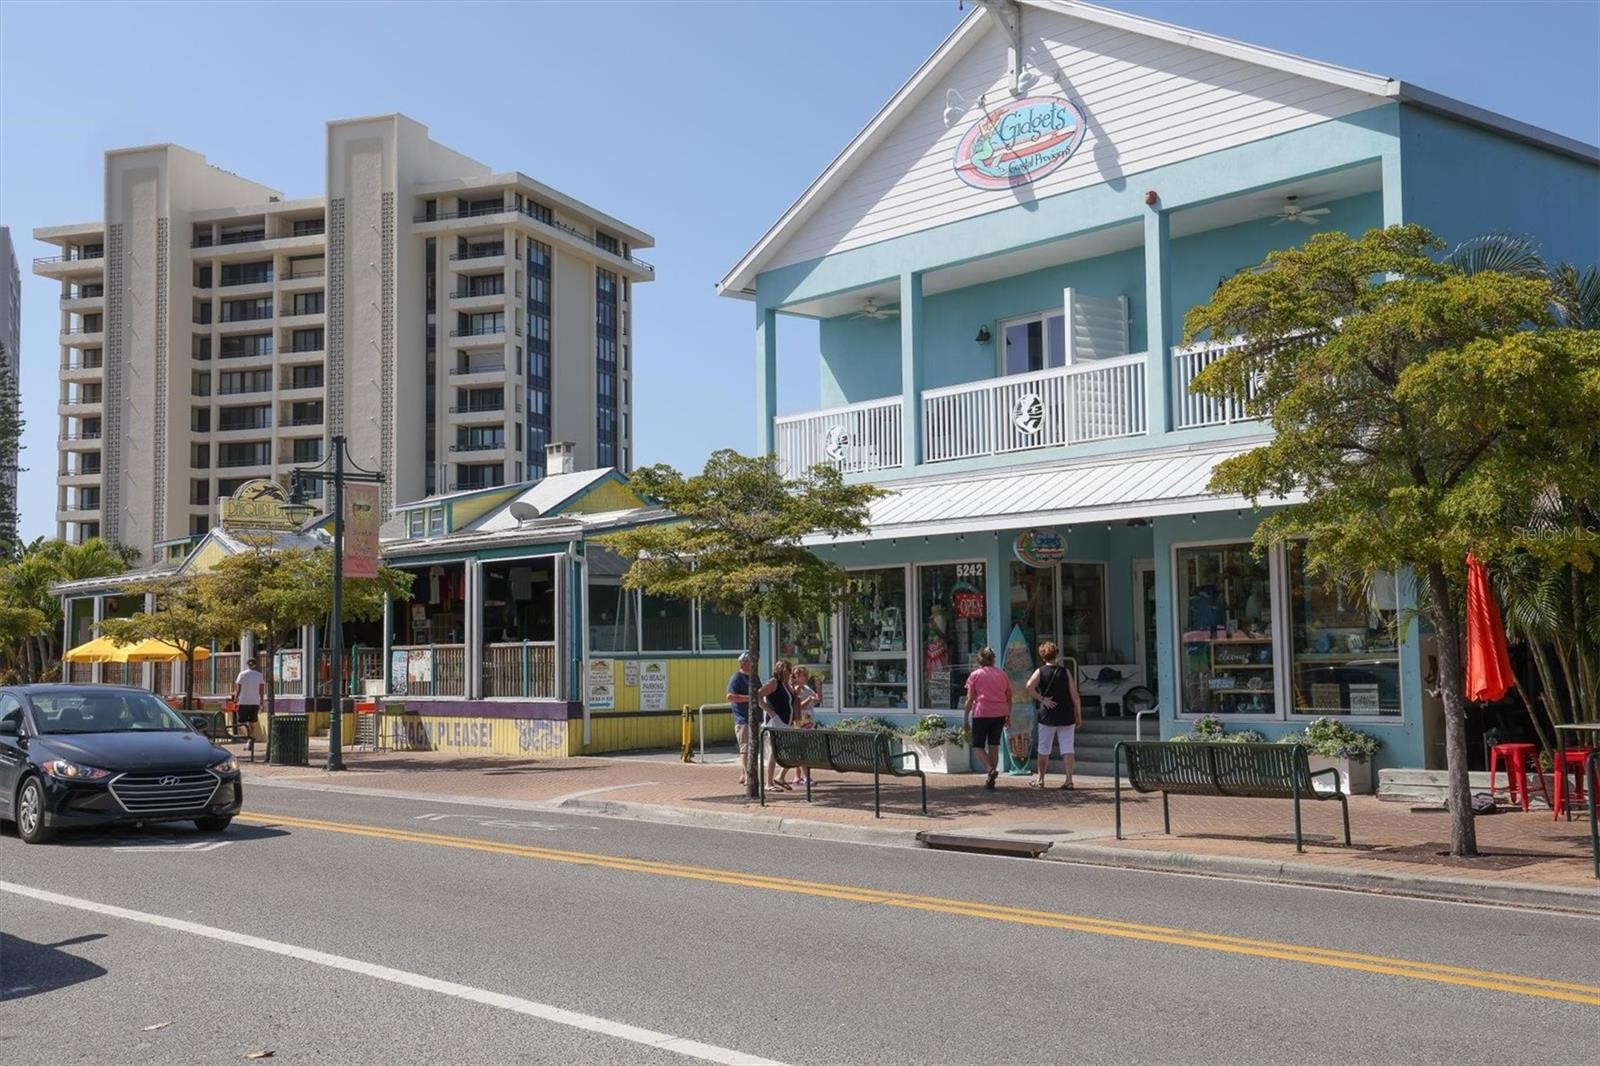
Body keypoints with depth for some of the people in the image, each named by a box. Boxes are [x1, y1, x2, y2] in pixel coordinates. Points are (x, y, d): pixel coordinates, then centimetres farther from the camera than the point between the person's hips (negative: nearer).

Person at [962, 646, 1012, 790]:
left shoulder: (975, 675, -2)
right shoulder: (1002, 674, 10)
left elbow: (969, 699, -5)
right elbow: (1009, 698, 12)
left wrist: (965, 719, -2)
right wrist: (1008, 716, 22)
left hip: (982, 713, -4)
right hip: (1000, 713, 4)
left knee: (978, 745, 4)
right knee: (994, 745, 11)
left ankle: (991, 769, -18)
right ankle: (990, 780, 12)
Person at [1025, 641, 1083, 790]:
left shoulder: (1040, 672, -2)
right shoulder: (1065, 672, 1)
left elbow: (1029, 687, -21)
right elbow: (1074, 696, -3)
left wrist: (1042, 699, -11)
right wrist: (1079, 715, 3)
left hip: (1047, 716, -1)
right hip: (1067, 717, 1)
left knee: (1044, 749, 11)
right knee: (1067, 749, 2)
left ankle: (1040, 780, 21)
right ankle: (1069, 780, -7)